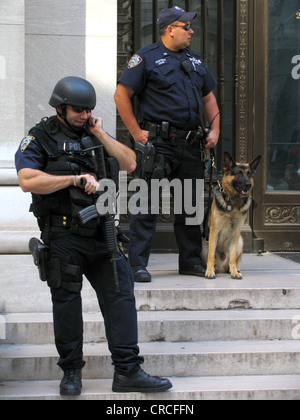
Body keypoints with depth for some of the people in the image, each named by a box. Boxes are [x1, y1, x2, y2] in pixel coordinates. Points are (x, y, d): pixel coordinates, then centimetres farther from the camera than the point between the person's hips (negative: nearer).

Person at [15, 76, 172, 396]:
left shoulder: (96, 133, 16)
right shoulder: (38, 139, 0)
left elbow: (130, 164, 7)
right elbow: (28, 181, -15)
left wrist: (100, 135, -1)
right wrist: (76, 178, -16)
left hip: (102, 233, 4)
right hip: (63, 238, -4)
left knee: (120, 295, -2)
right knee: (67, 303, 4)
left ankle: (128, 372, 0)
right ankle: (71, 372, 16)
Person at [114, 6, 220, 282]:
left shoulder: (195, 61, 18)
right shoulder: (147, 57, -3)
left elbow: (209, 97, 25)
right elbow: (121, 94, -6)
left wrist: (215, 129, 12)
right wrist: (137, 132, -10)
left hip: (191, 145, 7)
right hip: (158, 143, -6)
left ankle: (191, 261, 22)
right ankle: (137, 264, -3)